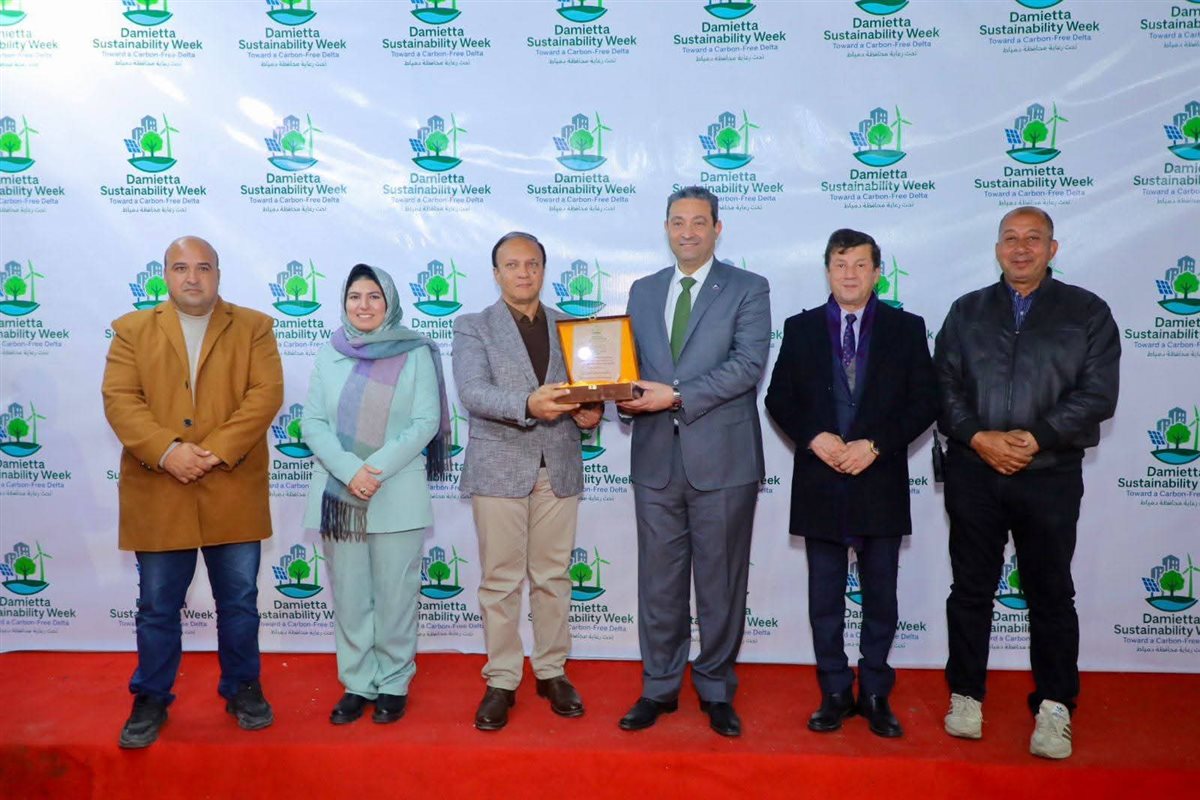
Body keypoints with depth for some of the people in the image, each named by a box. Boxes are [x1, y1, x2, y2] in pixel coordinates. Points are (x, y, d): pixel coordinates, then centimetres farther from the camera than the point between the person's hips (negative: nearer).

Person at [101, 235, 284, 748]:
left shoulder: (253, 328, 5)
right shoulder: (132, 330, 7)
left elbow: (266, 393, -6)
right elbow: (119, 399, -3)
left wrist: (217, 450, -17)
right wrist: (166, 451, -18)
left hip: (233, 491, 0)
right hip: (157, 494, 1)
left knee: (239, 601, 11)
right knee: (157, 606, 11)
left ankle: (243, 688, 29)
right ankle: (151, 698, 28)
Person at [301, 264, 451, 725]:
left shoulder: (415, 353, 1)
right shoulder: (329, 356, 8)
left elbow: (426, 422, -5)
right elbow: (312, 424, 3)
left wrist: (378, 469, -15)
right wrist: (349, 470, -13)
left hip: (397, 494, -2)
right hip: (338, 493, 2)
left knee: (395, 596, 3)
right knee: (349, 597, 7)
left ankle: (393, 684, 17)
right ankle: (357, 684, 20)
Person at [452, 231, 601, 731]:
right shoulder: (473, 328, 2)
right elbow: (472, 393, -13)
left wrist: (591, 410, -13)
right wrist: (527, 405, -30)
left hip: (559, 469, 3)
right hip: (500, 469, -3)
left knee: (553, 577, 11)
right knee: (501, 582, 4)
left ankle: (552, 671, 25)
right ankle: (501, 681, 16)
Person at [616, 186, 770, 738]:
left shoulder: (748, 289, 0)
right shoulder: (642, 292, 14)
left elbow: (748, 365, -13)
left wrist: (676, 396, -19)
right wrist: (628, 396, -9)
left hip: (723, 459, -3)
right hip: (656, 458, 4)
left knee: (721, 583, 8)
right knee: (659, 583, 11)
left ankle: (716, 690, 24)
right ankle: (659, 687, 26)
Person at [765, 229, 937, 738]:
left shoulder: (906, 328, 3)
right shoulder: (801, 328, 6)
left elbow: (925, 401, -1)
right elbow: (778, 398, 4)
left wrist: (875, 445, -13)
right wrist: (814, 438, -12)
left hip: (880, 481, 0)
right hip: (820, 482, 1)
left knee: (880, 594, 9)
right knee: (825, 597, 9)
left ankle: (875, 694, 24)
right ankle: (835, 693, 22)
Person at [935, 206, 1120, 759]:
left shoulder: (1086, 312, 4)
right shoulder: (967, 311, 10)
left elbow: (1097, 394, -4)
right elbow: (944, 386, 3)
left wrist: (1035, 438, -15)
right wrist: (979, 437, -11)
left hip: (1050, 475, -1)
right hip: (973, 472, 2)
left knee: (1051, 592, 7)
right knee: (971, 588, 9)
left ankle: (1054, 707, 19)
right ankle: (966, 694, 22)